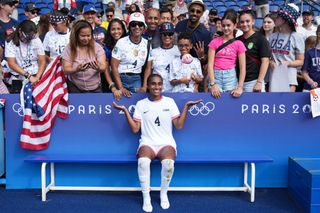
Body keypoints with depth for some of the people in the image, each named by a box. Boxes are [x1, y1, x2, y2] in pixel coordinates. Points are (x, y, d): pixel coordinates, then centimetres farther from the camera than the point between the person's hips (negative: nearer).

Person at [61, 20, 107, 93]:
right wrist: (77, 69, -33)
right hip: (75, 88, -1)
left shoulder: (97, 47, -5)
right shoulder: (69, 48, -7)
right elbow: (66, 70, -12)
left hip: (95, 88, 1)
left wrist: (98, 68, -37)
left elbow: (104, 67, -13)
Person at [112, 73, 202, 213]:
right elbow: (135, 129, 4)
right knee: (143, 162, -35)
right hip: (147, 142, 0)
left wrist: (186, 107, -1)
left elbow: (179, 125, 5)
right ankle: (146, 197, -16)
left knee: (168, 162, -35)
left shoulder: (169, 101, 11)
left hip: (166, 142, 0)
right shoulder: (141, 104, 10)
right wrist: (125, 111, -2)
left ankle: (164, 194, -8)